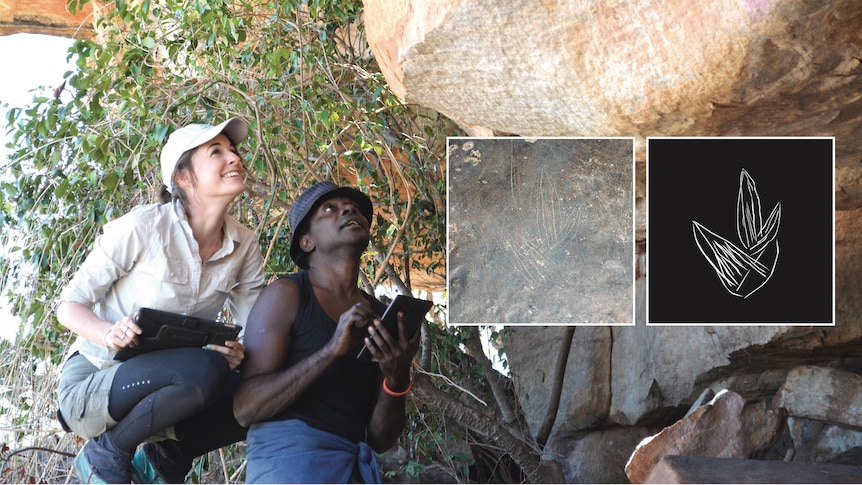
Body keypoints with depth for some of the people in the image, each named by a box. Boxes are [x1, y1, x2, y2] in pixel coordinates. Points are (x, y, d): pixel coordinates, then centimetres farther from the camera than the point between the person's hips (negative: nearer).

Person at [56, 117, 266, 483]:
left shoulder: (244, 247, -2)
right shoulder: (143, 226, -17)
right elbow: (69, 305, -10)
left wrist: (240, 353, -25)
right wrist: (108, 333, -32)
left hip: (161, 386, 6)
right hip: (92, 383, -6)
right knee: (206, 370, -33)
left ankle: (168, 455, 5)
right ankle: (106, 452, -10)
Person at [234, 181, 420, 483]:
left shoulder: (381, 317, 13)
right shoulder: (287, 295, 0)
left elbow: (381, 440, 11)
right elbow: (245, 407, -11)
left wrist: (397, 379, -8)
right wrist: (330, 351, -18)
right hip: (289, 455, -5)